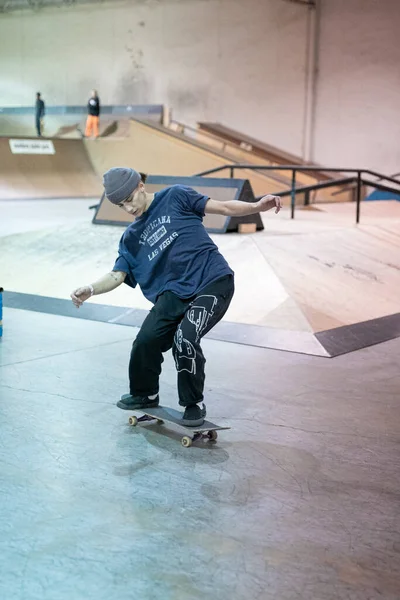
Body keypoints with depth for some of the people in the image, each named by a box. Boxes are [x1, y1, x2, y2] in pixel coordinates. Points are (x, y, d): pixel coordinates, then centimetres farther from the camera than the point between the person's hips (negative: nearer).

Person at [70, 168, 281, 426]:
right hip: (175, 291, 5)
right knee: (147, 340, -12)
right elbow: (117, 275, 9)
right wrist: (90, 289, -10)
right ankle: (145, 394, 18)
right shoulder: (131, 238, 16)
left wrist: (258, 206, -12)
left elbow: (223, 207, 3)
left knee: (185, 339, -24)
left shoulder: (175, 197, 3)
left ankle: (195, 404, -1)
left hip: (213, 281, -5)